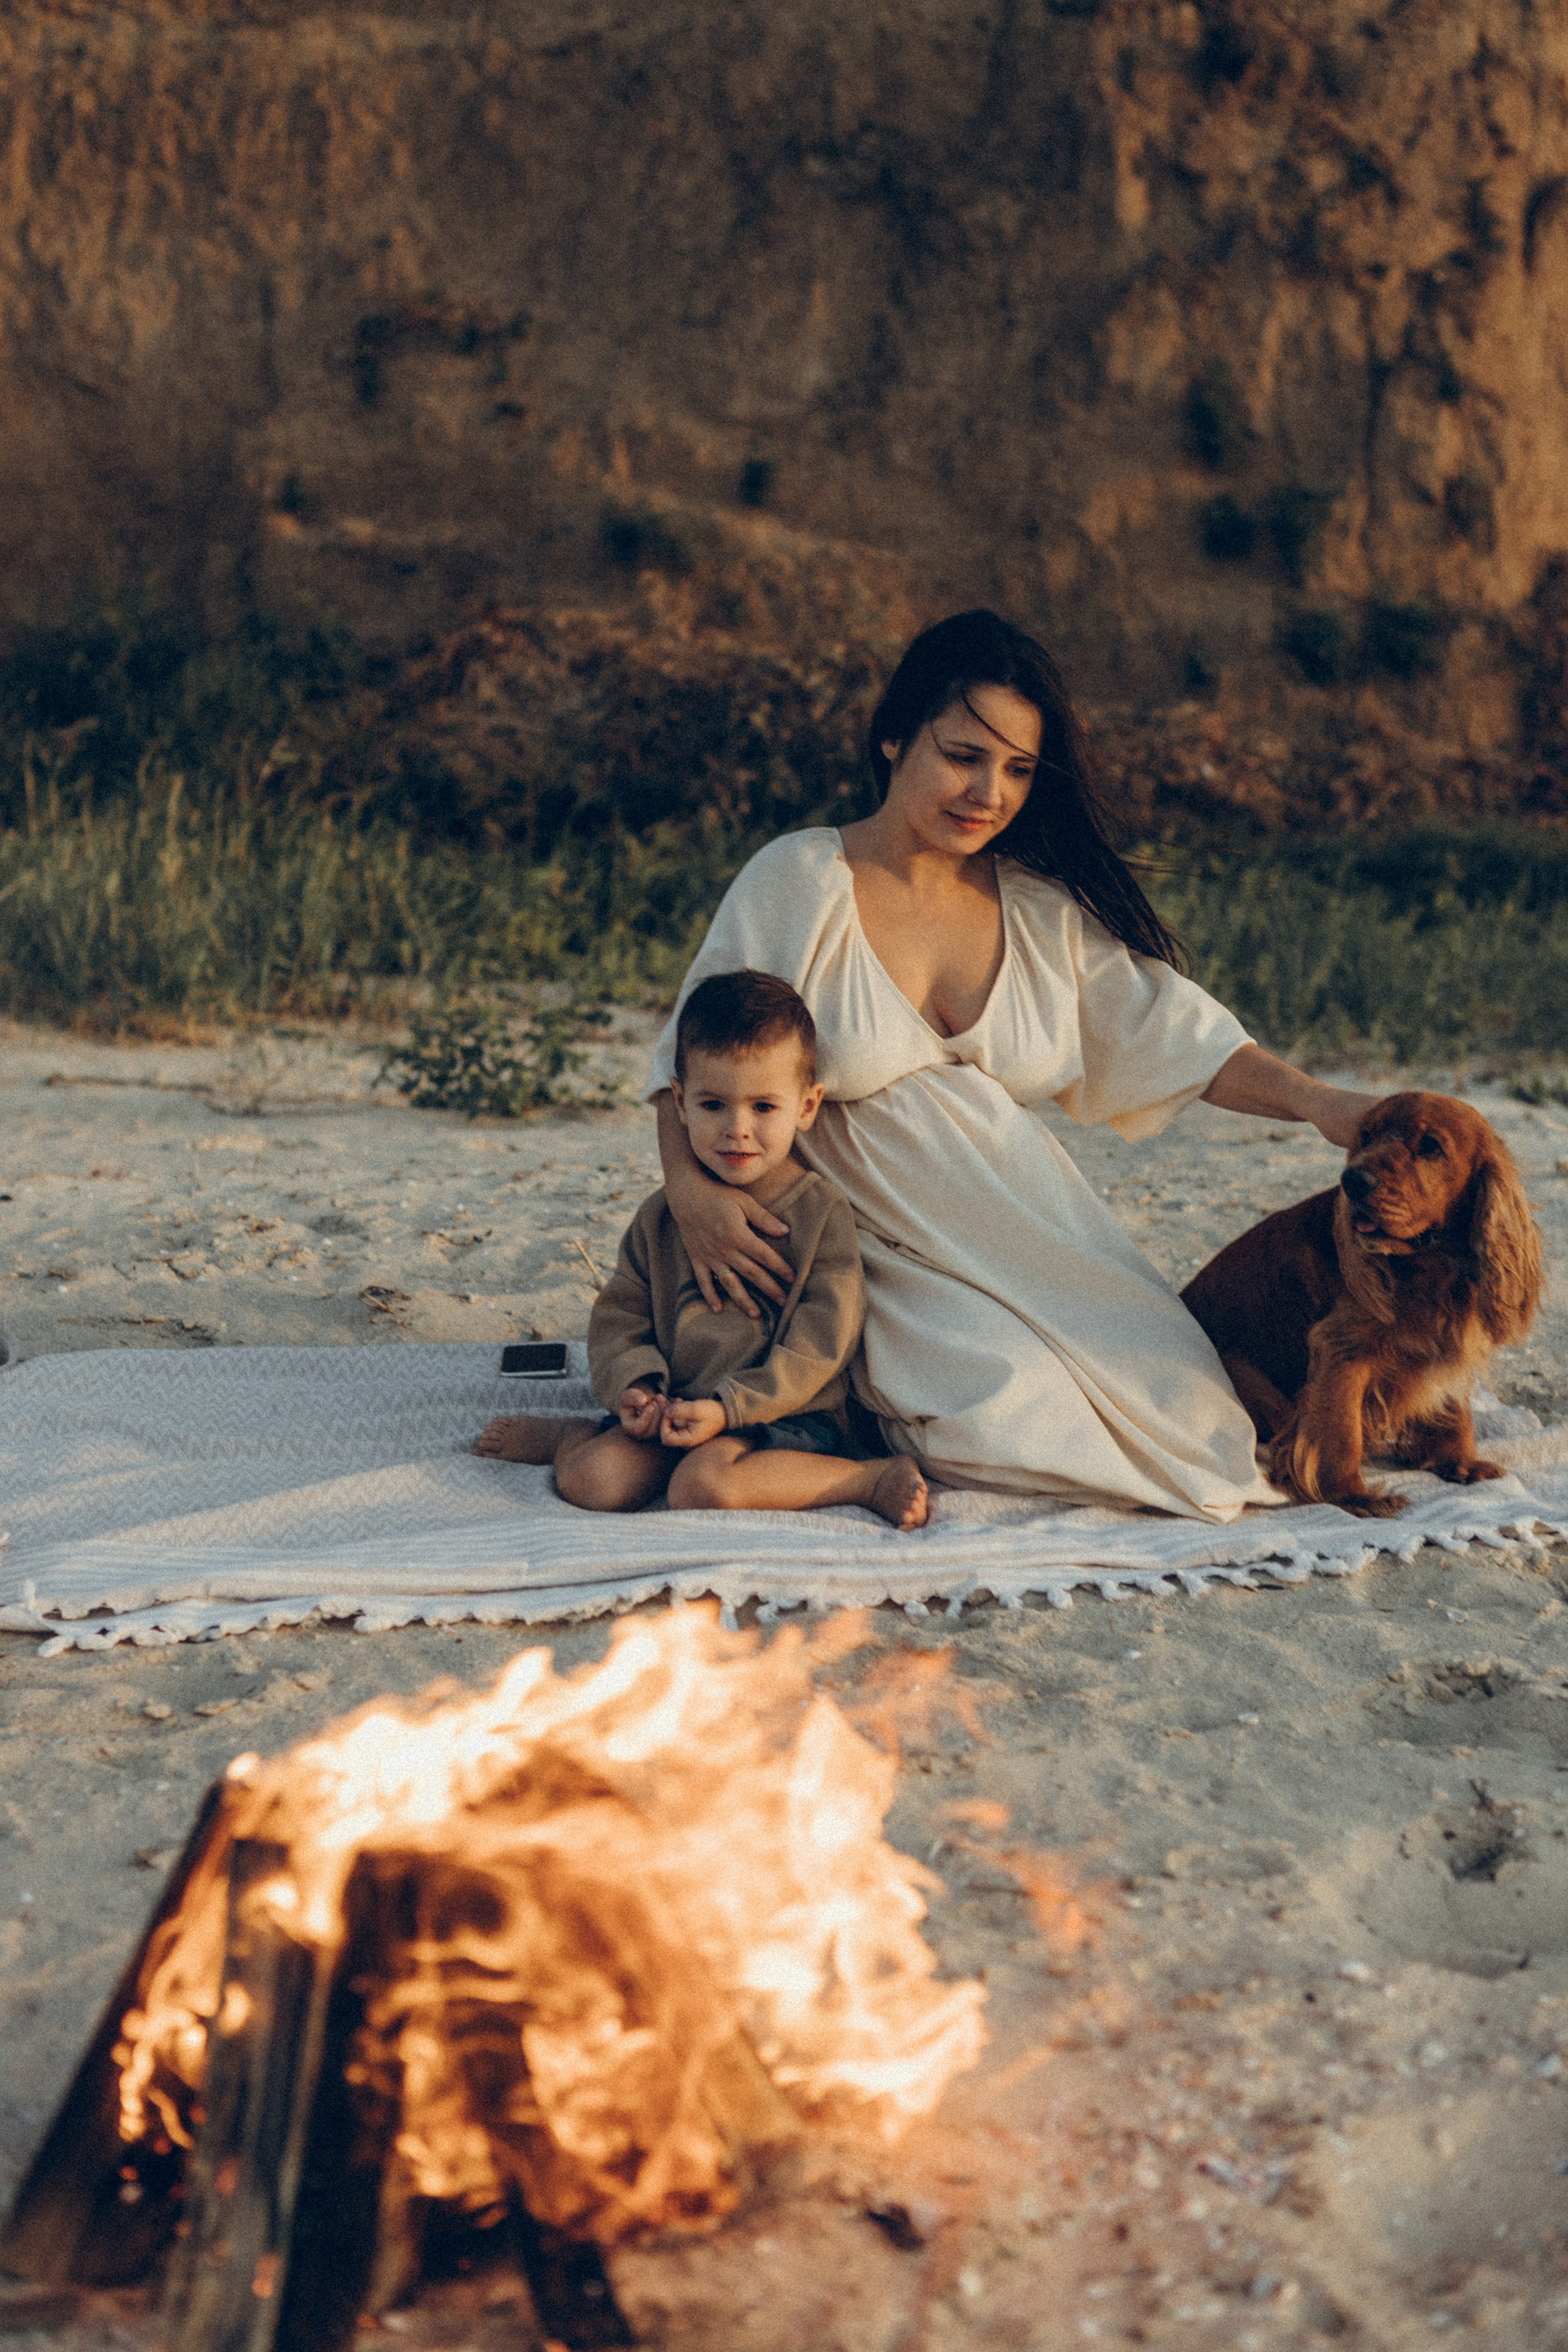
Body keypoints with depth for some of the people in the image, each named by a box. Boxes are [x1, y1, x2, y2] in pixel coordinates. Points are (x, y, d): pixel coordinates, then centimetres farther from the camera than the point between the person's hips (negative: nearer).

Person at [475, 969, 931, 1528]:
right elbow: (619, 1313, 11)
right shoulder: (663, 1217, 8)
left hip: (787, 1416, -4)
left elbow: (817, 1347, -11)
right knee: (592, 1481, -20)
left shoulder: (825, 1213, -6)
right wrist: (633, 1385, -11)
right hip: (677, 1410, 5)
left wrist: (727, 1408, -19)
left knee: (703, 1486, -34)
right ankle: (572, 1436, 14)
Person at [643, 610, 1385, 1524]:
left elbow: (1168, 1030, 4)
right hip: (886, 1257, -4)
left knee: (1176, 1407, -18)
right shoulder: (798, 882, -3)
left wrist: (1314, 1101, -12)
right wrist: (689, 1183, -18)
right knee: (1006, 1408, -30)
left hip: (1038, 1240, 4)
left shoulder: (1046, 908, 8)